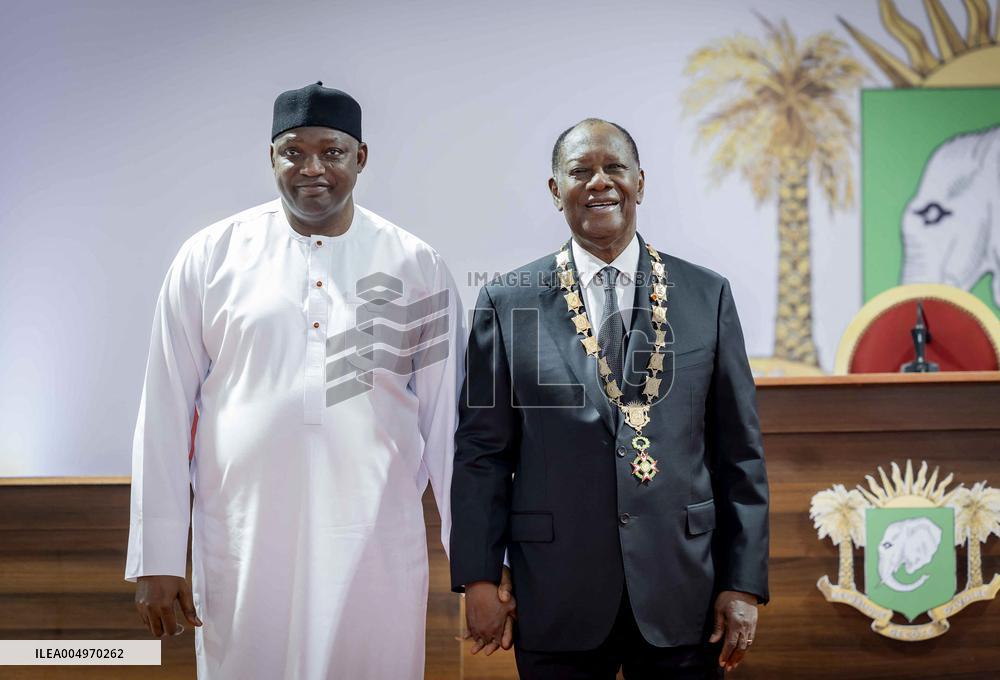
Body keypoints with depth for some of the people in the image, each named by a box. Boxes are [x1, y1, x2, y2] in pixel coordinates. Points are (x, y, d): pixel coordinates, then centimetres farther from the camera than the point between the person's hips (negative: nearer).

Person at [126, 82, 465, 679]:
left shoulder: (416, 266, 4)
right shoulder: (210, 256, 2)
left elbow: (445, 421, 6)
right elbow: (166, 412, 3)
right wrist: (158, 558, 1)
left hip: (377, 551, 1)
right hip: (243, 549, 0)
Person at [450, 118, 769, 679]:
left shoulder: (708, 295, 4)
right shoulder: (508, 303, 2)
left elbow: (740, 453, 4)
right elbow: (482, 452, 3)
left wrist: (744, 584, 0)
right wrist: (479, 578, -1)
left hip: (680, 595, 1)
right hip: (558, 601, -1)